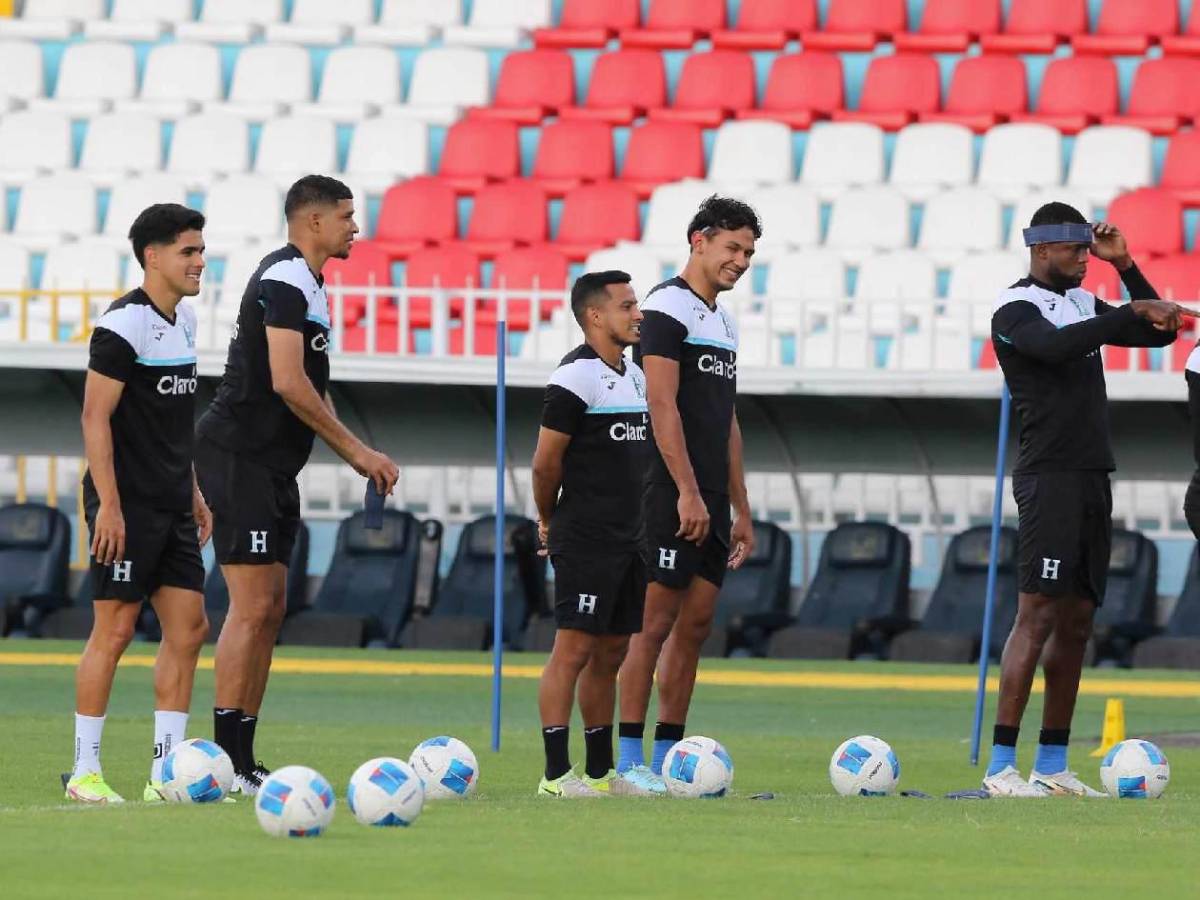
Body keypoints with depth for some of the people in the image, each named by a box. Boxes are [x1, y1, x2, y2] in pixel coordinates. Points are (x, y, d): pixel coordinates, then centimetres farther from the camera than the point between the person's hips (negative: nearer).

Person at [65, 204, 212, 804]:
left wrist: (192, 490, 22)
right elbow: (96, 417, -17)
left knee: (188, 628, 4)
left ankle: (166, 774, 7)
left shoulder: (183, 319, 14)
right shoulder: (124, 324, -14)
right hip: (127, 505, -9)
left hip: (171, 506, 9)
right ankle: (84, 772, 1)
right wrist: (108, 504, -21)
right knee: (114, 630, -6)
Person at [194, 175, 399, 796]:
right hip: (240, 458, -11)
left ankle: (242, 760, 12)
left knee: (269, 610, 10)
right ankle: (228, 762, -12)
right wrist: (357, 450, -16)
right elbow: (288, 384, -22)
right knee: (253, 607, -12)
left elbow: (309, 390, 24)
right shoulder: (287, 281, -14)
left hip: (271, 465, 11)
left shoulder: (304, 282, 19)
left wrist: (356, 456, 15)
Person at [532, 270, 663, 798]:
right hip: (586, 539, -9)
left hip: (629, 537, 9)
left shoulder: (634, 376, 15)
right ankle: (556, 773, -9)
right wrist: (549, 522, 1)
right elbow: (546, 462, -11)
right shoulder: (576, 378, -13)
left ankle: (601, 771, 17)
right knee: (574, 649, -9)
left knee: (610, 653, 12)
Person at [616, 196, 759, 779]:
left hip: (710, 502, 9)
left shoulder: (723, 322, 19)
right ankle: (629, 759, -7)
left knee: (695, 624, 7)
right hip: (673, 497, -9)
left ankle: (667, 754, 10)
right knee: (656, 620, -8)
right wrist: (688, 492, -22)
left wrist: (740, 509, 20)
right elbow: (662, 405, -17)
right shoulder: (668, 307, -9)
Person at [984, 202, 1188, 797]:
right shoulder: (1016, 311, -7)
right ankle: (1001, 766, -17)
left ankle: (1051, 767, 11)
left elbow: (1160, 332, 18)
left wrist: (1125, 267, 8)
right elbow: (1059, 346, -27)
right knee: (1037, 614, -14)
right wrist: (1134, 312, -25)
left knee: (1076, 621, 7)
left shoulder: (1084, 304, 18)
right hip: (1049, 476, -8)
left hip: (1093, 476, 8)